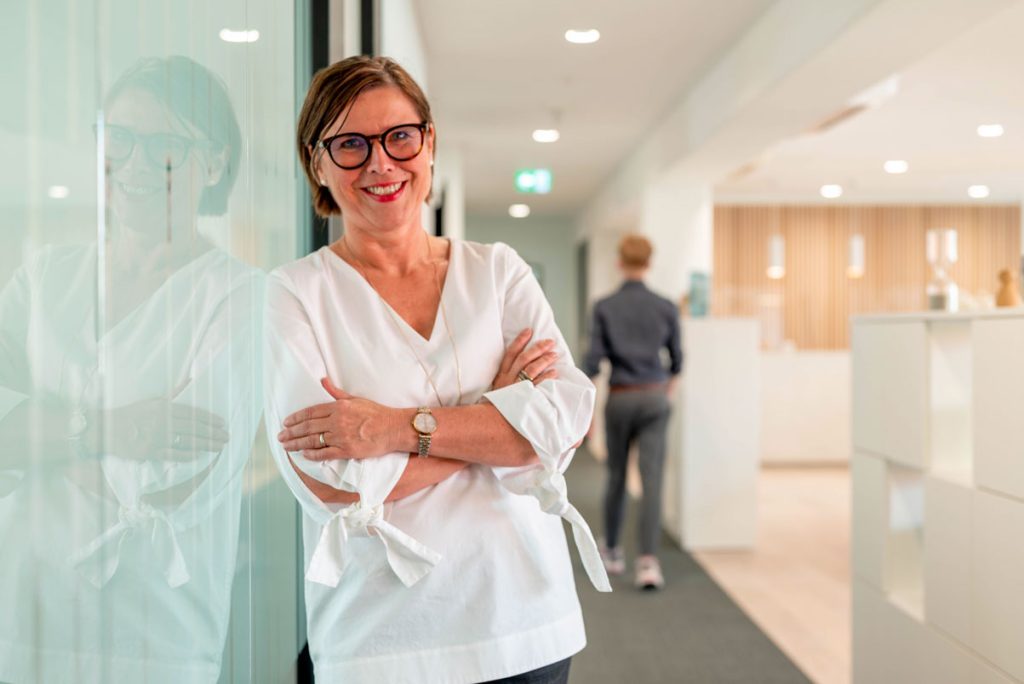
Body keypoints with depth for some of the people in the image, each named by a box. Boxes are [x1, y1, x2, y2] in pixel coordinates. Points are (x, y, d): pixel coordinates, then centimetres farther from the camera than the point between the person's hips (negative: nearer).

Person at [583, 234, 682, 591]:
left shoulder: (605, 307, -4)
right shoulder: (666, 307, -1)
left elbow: (594, 359, -8)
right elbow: (676, 358, 9)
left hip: (619, 400, 0)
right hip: (654, 399, 0)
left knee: (616, 477, 15)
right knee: (652, 480, -4)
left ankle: (613, 553, 28)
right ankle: (648, 560, -15)